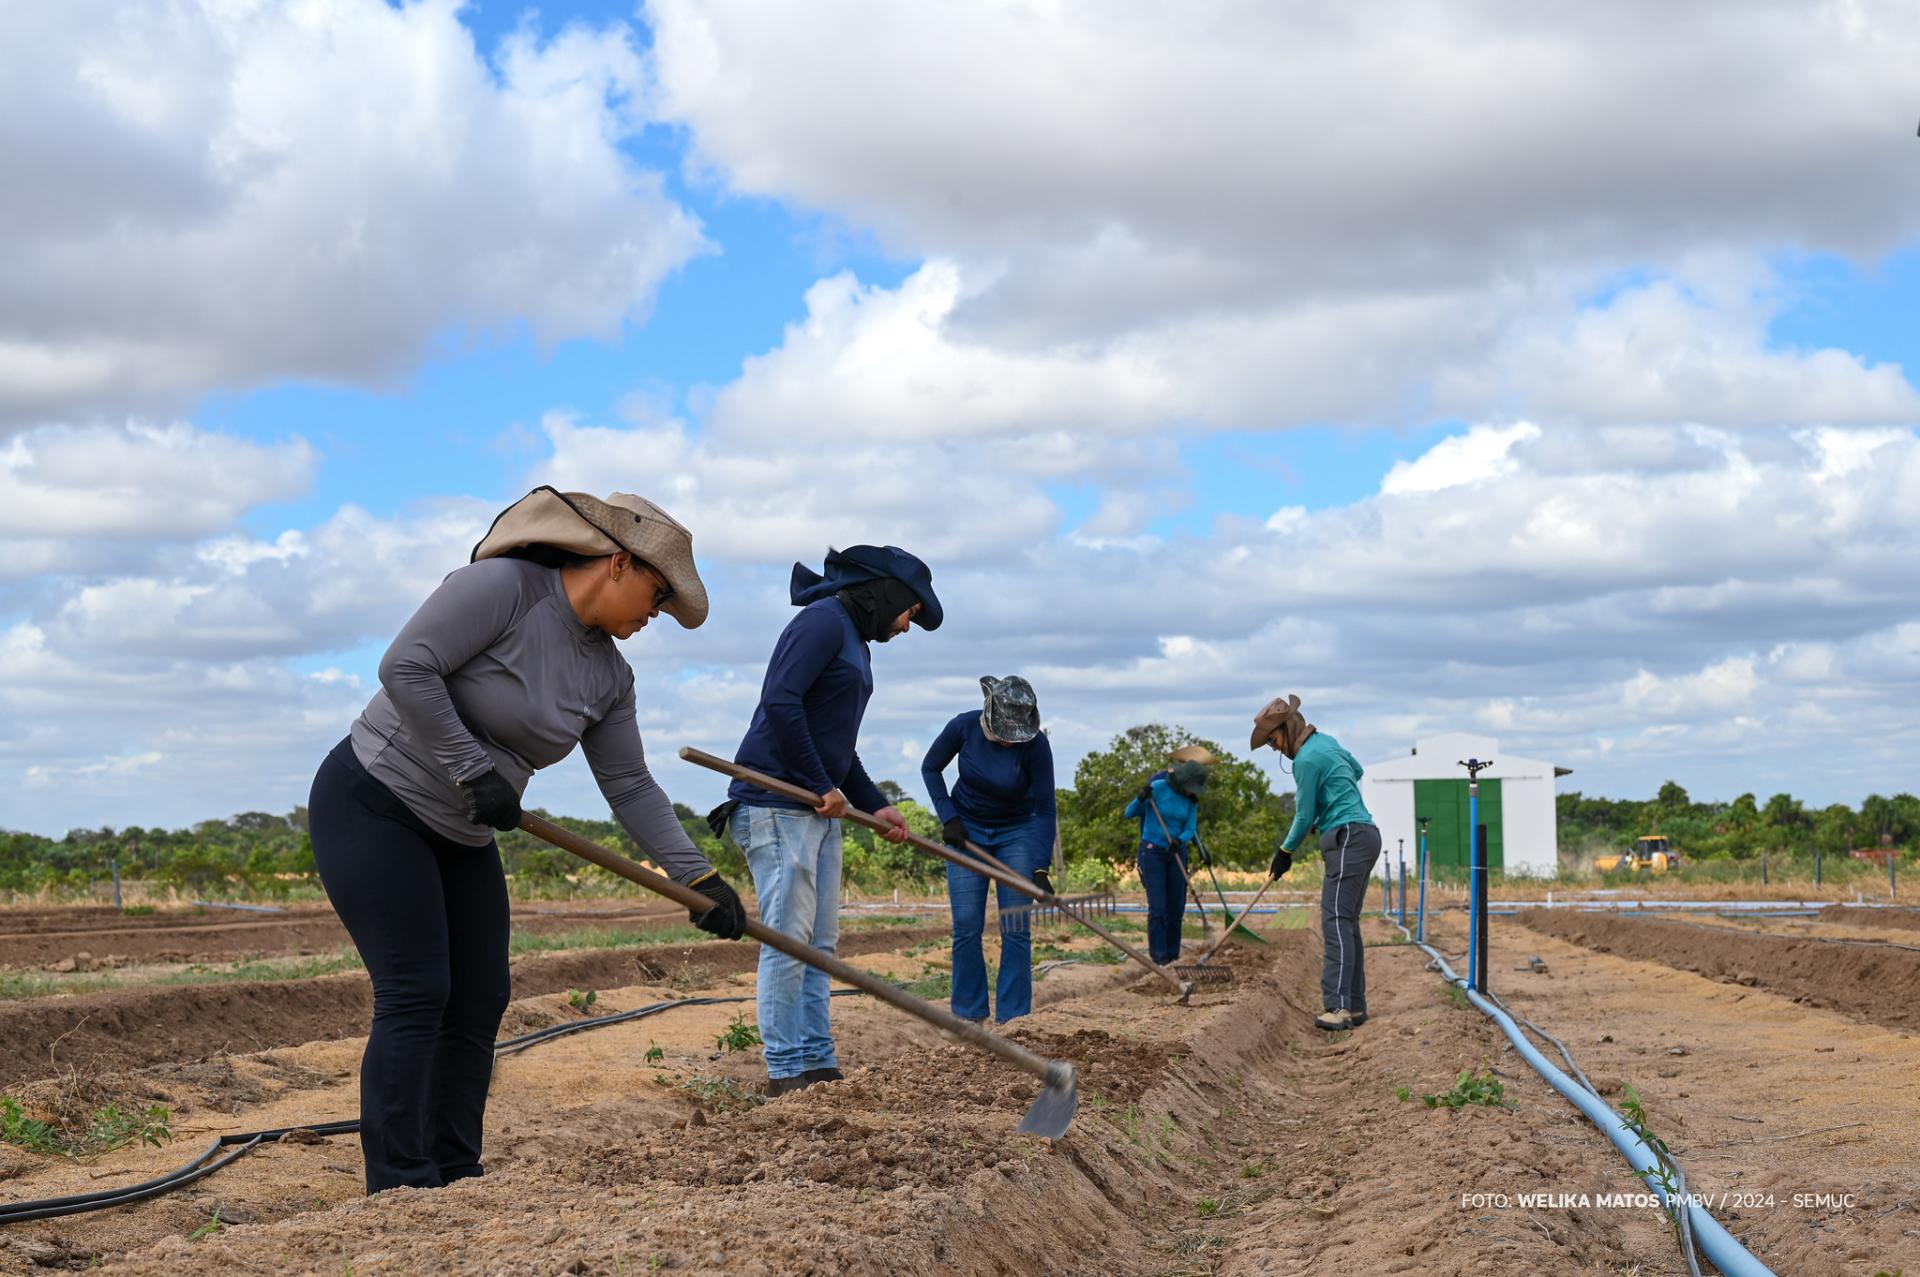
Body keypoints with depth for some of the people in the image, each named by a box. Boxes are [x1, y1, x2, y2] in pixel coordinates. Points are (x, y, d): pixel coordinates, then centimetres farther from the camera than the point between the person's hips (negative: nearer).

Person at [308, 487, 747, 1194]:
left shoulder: (608, 676, 4)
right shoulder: (501, 586, -19)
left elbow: (630, 786, 6)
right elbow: (406, 667, -26)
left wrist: (700, 877, -1)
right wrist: (475, 771, -23)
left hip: (460, 836, 9)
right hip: (372, 805, -9)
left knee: (479, 1001, 4)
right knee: (416, 995, -14)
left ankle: (454, 1179, 11)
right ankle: (399, 1187, -11)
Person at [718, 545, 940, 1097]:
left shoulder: (855, 641, 20)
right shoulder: (825, 619, -10)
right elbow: (780, 702, -21)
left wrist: (875, 804, 16)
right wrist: (823, 786, -17)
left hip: (819, 807, 10)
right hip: (775, 802, -10)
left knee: (820, 942, 10)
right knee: (788, 937, -9)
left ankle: (818, 1063, 13)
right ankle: (785, 1071, -6)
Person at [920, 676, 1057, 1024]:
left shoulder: (1035, 745, -25)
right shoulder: (964, 726, -22)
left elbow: (1045, 810, -19)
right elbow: (930, 768, -3)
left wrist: (1040, 868, -25)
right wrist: (948, 817, -12)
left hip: (1016, 833, -1)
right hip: (967, 830, 1)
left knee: (1016, 929, -6)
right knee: (966, 927, -3)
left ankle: (1013, 1018, -2)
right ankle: (969, 1016, 5)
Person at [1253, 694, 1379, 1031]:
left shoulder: (1306, 759, -13)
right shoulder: (1326, 741, 16)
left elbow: (1305, 816, -7)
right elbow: (1357, 770, 34)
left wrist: (1285, 851, 8)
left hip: (1348, 839, -10)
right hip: (1362, 836, 10)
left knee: (1336, 921, -16)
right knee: (1347, 923, 10)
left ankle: (1338, 1007, -25)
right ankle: (1355, 1006, 10)